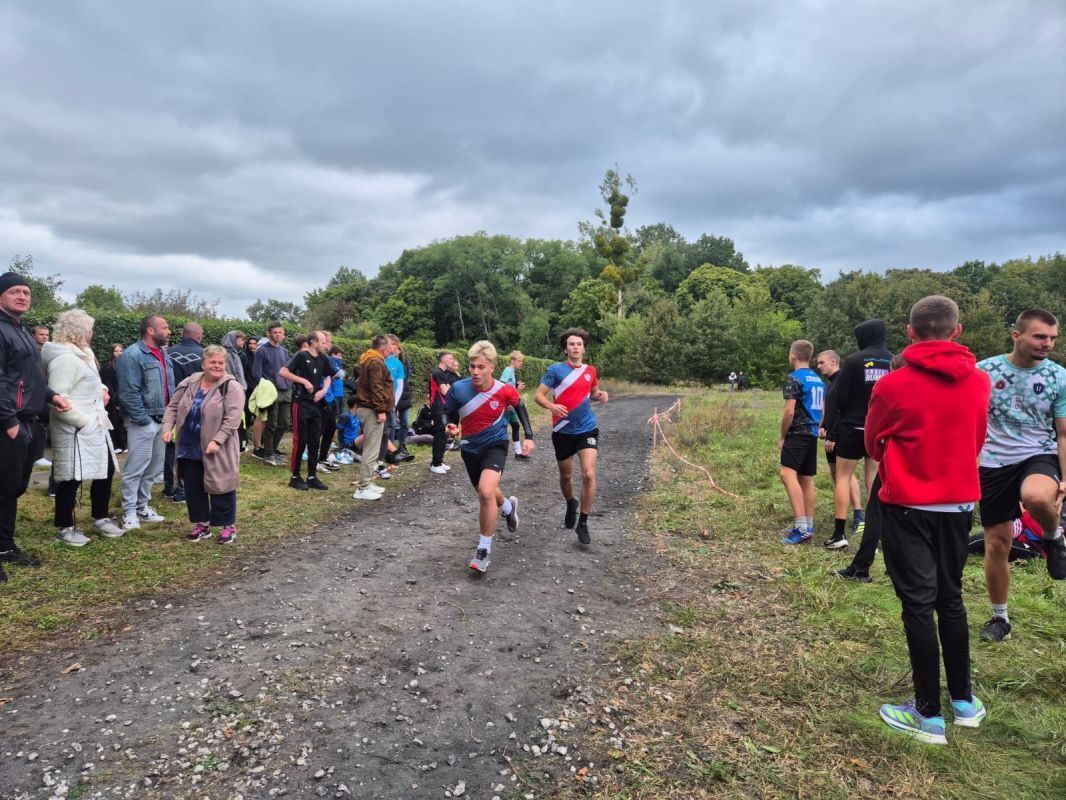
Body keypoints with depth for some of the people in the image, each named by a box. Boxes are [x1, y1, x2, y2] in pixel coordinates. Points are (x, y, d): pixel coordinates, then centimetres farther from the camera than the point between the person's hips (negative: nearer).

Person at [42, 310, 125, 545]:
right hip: (75, 430, -10)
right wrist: (83, 421, -21)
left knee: (106, 471, 15)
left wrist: (102, 389, 9)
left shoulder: (82, 353, 14)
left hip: (95, 427, 10)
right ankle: (64, 528, 15)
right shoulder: (64, 358, -19)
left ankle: (100, 519, 29)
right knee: (71, 477, 0)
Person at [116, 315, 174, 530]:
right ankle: (129, 511, 8)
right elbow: (129, 392, -18)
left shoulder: (163, 354, 13)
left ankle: (142, 506, 27)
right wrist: (143, 419, -17)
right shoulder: (133, 355, -13)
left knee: (154, 467, 15)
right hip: (143, 421, -8)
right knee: (136, 467, -2)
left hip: (162, 420, 9)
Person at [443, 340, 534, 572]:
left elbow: (520, 407, 3)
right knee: (486, 493, 22)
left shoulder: (505, 391, -19)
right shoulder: (459, 389, -19)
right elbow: (448, 413, -2)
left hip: (495, 445, -3)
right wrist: (450, 427, -24)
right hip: (470, 448, 3)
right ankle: (508, 506, 59)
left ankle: (484, 550, -9)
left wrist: (529, 437, -1)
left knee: (486, 492, -25)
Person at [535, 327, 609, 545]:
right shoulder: (556, 369, -7)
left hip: (587, 429, 1)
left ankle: (583, 523, 0)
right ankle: (570, 504, 47)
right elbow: (538, 395, -8)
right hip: (563, 432, -1)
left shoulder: (590, 370, 4)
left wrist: (600, 395, -2)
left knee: (589, 474, -14)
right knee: (566, 476, 14)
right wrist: (552, 406, -28)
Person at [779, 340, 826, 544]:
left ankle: (801, 526, -27)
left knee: (787, 474, -18)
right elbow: (822, 411, 20)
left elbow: (789, 411, -15)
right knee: (807, 479, 13)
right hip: (812, 434, 9)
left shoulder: (794, 378, -10)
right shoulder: (818, 380, 16)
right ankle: (808, 526, 18)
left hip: (797, 433, -9)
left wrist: (782, 436, -6)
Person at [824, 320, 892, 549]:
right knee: (876, 481, 11)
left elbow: (837, 399, -10)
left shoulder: (854, 360, -10)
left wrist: (831, 433, -4)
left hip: (852, 429, -4)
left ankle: (839, 533, 2)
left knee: (842, 477, 5)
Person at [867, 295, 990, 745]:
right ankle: (964, 701, 30)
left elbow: (873, 445, 0)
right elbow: (976, 442, 12)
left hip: (908, 507, -4)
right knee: (950, 599, 18)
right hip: (959, 504, 5)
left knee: (918, 605, 4)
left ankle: (929, 715, 12)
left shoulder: (893, 385, -15)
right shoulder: (979, 382, -2)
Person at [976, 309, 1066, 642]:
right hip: (994, 465, 1)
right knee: (996, 545, 6)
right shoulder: (984, 371, -5)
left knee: (1036, 497, -38)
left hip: (1039, 458, -1)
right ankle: (999, 617, 26)